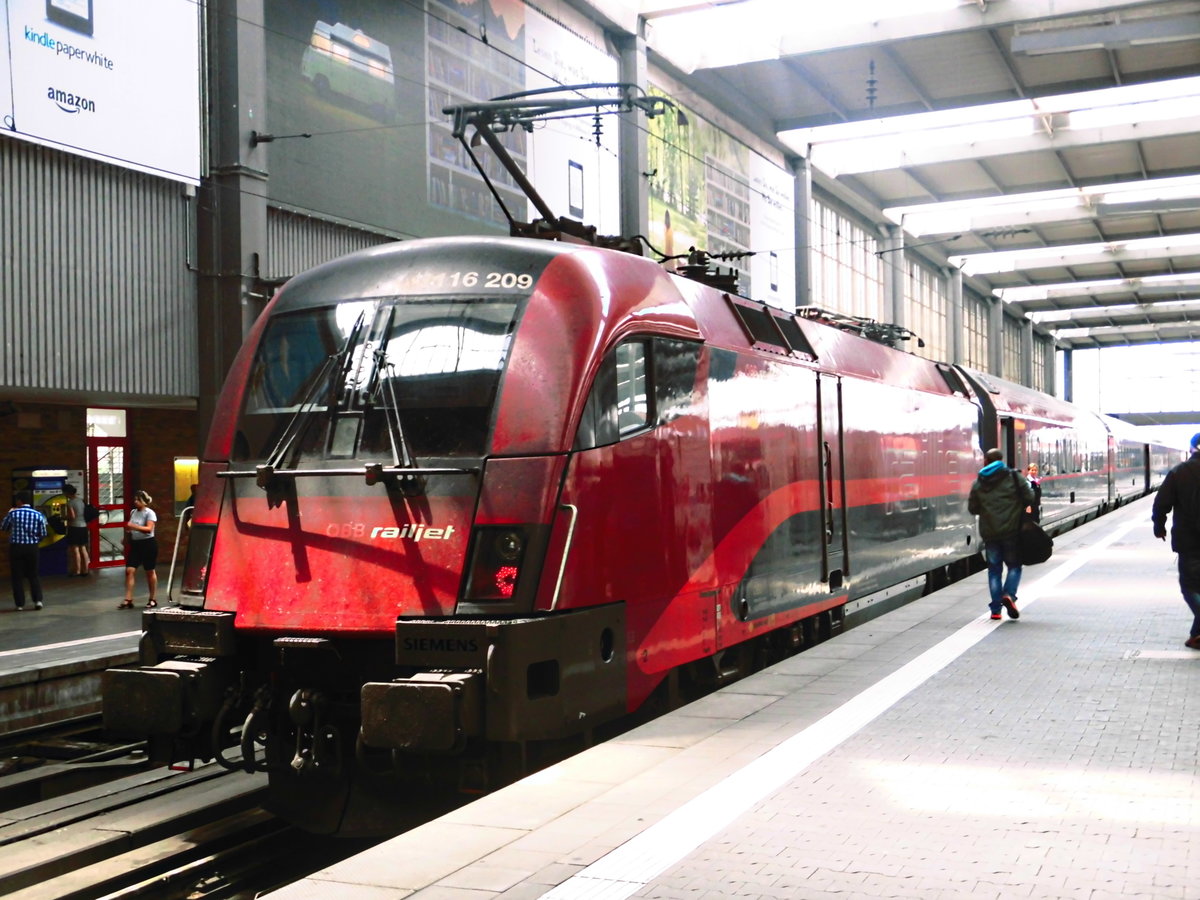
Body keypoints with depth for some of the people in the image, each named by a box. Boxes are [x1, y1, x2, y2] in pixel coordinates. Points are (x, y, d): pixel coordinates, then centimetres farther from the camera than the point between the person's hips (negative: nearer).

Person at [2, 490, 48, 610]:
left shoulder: (13, 513, -8)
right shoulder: (38, 515, -4)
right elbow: (43, 534, 1)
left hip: (15, 547, -1)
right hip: (32, 548, 1)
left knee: (17, 576, 8)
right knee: (33, 575, 13)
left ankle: (20, 603, 8)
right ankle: (38, 600, 0)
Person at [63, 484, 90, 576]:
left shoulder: (70, 502, -12)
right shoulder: (80, 501, 12)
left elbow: (72, 516, -18)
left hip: (74, 527, -8)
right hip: (83, 526, 8)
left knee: (75, 549, -2)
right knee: (83, 549, 10)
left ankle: (77, 571, 0)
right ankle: (85, 570, 13)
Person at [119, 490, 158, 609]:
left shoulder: (149, 513, -9)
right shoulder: (133, 512, 10)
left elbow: (149, 529, -20)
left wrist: (134, 526, -29)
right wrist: (128, 529, 1)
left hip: (148, 544, -6)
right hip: (135, 544, 6)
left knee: (150, 572, 4)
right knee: (129, 570, -4)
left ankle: (152, 600, 15)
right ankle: (128, 600, -3)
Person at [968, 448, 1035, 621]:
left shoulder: (978, 483, 3)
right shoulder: (1014, 477, -2)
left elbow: (973, 508, 6)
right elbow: (1029, 498, -5)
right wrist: (1015, 506, 14)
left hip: (989, 533, 2)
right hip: (1011, 530, -2)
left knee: (994, 569, 9)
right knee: (1014, 565, 11)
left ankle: (995, 609, 5)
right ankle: (1009, 594, -14)